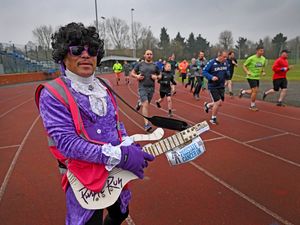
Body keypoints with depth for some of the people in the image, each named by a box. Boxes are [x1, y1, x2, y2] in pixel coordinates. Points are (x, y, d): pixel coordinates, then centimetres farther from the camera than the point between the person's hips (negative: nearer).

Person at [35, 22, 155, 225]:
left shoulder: (103, 87, 3)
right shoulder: (52, 94, -18)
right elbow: (66, 142, -26)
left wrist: (129, 147, -9)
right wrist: (120, 155, -30)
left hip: (117, 170, 7)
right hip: (85, 177, -6)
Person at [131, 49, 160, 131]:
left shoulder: (155, 66, 6)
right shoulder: (140, 65, 2)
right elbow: (132, 73, 10)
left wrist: (156, 77, -8)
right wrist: (137, 76, -10)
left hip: (151, 88, 3)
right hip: (142, 87, -3)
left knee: (146, 104, 16)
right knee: (145, 104, -15)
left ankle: (139, 102, 54)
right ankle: (146, 124, -12)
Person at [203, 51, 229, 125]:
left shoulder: (225, 63, 4)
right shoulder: (212, 62, -14)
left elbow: (227, 72, 17)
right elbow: (204, 71, -11)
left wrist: (227, 74, -7)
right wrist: (211, 77, -25)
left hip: (221, 86, 6)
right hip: (213, 86, -6)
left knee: (219, 103, 8)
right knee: (218, 102, -9)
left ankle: (208, 105, 40)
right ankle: (213, 119, 13)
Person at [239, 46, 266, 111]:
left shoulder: (263, 59, 5)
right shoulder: (251, 58, -14)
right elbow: (244, 66, -8)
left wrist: (263, 72, 3)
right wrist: (247, 72, -24)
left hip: (257, 77, 7)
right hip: (251, 77, -7)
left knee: (255, 91, 9)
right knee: (255, 91, -10)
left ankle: (243, 92, 35)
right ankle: (252, 106, 7)